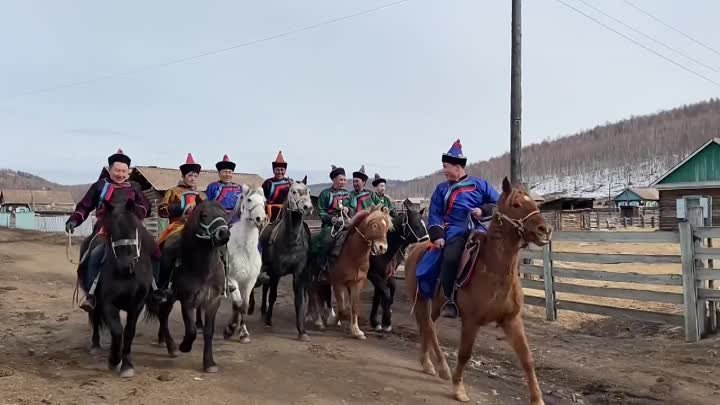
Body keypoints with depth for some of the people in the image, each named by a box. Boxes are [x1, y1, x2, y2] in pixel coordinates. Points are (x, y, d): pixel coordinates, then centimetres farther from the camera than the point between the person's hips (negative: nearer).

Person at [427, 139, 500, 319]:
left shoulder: (479, 184, 14)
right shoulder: (442, 189, 17)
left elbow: (498, 203, 15)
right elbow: (435, 215, 11)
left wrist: (483, 210, -4)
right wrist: (437, 235, -5)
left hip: (478, 229, 0)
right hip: (455, 232, 0)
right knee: (450, 259, -29)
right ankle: (450, 300, -15)